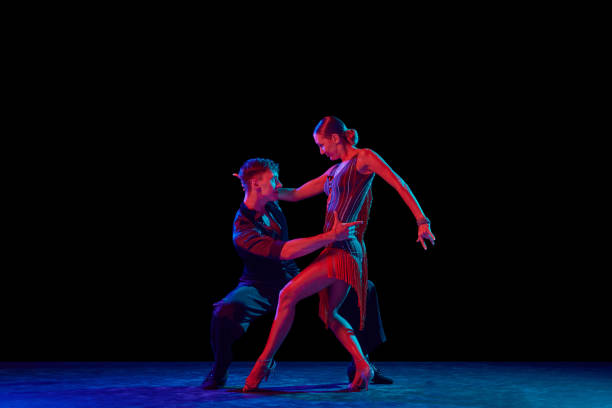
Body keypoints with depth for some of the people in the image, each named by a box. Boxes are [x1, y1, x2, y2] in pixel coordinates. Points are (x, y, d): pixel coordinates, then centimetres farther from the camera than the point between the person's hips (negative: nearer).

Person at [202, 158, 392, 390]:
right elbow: (285, 251, -38)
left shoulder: (272, 204, -2)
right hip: (262, 288, -7)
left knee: (365, 290, -1)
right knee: (226, 311, -40)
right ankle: (219, 371, -9)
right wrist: (332, 236, -40)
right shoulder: (243, 231, -25)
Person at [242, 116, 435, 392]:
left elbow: (400, 186, -5)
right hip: (335, 249, 9)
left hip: (344, 248, -9)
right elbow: (295, 194, 22)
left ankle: (264, 362, -3)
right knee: (328, 313, 15)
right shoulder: (334, 171, 21)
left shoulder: (364, 158, -1)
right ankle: (362, 367, 12)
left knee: (288, 295, -10)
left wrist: (422, 222, -12)